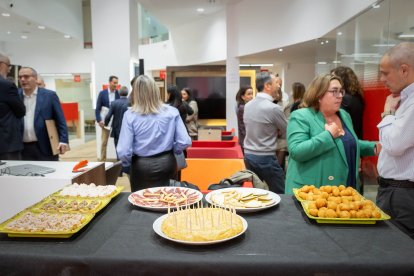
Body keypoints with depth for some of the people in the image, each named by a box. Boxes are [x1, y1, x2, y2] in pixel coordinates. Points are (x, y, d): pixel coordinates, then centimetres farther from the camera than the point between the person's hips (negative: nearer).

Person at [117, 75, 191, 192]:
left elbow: (124, 151, -16)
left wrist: (128, 163, 5)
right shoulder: (172, 112, -7)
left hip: (142, 166, -2)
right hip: (167, 162, 2)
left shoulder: (130, 115, -13)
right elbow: (184, 142, -8)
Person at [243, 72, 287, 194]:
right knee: (279, 195, 7)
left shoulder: (247, 105, 4)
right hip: (266, 158, -7)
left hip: (249, 156, 7)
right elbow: (286, 133, -4)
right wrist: (276, 131, 15)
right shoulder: (273, 108, -17)